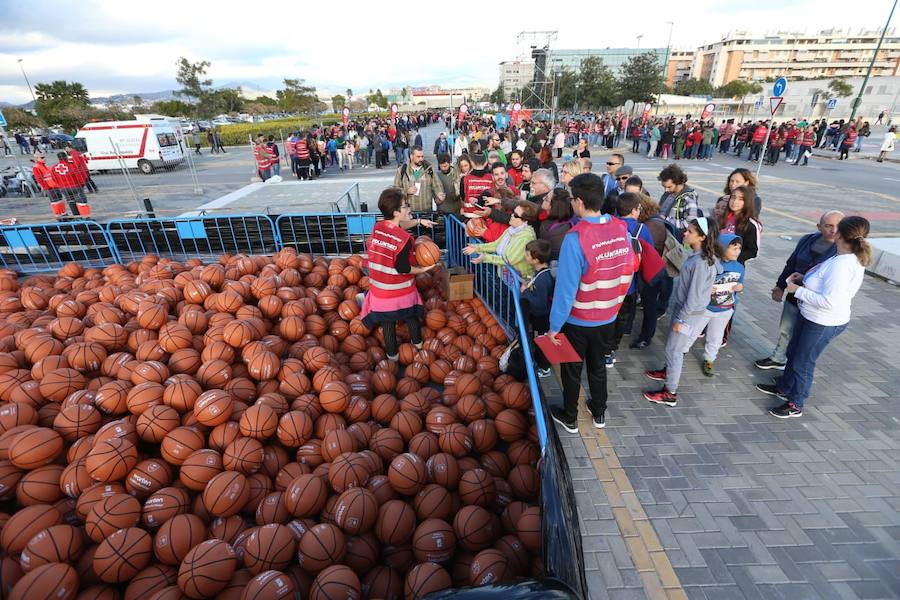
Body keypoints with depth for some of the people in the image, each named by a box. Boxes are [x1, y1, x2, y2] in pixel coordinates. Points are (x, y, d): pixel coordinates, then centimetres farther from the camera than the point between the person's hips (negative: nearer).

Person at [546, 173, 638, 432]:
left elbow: (566, 287, -25)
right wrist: (613, 302, 16)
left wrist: (554, 326, -15)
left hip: (578, 320, -5)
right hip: (608, 316, 5)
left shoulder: (575, 238, -27)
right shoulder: (622, 229, -9)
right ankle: (599, 414, 44)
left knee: (572, 370, 17)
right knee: (598, 366, 25)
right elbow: (628, 272, 1)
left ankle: (570, 419, 36)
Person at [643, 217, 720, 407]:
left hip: (691, 314, -9)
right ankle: (668, 371, 48)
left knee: (674, 350, 2)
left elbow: (694, 296, -24)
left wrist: (680, 319, -17)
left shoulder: (701, 263, -26)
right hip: (684, 308, 9)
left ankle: (670, 394, 15)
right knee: (673, 346, 25)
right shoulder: (698, 256, 2)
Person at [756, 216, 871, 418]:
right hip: (811, 316, 9)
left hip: (823, 324, -9)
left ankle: (795, 404, 26)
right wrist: (805, 278, 3)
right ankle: (783, 388, 42)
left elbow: (829, 302, -32)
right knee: (793, 353, 23)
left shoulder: (842, 265, -30)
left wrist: (798, 290, -23)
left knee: (803, 362, 7)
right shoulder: (850, 258, 1)